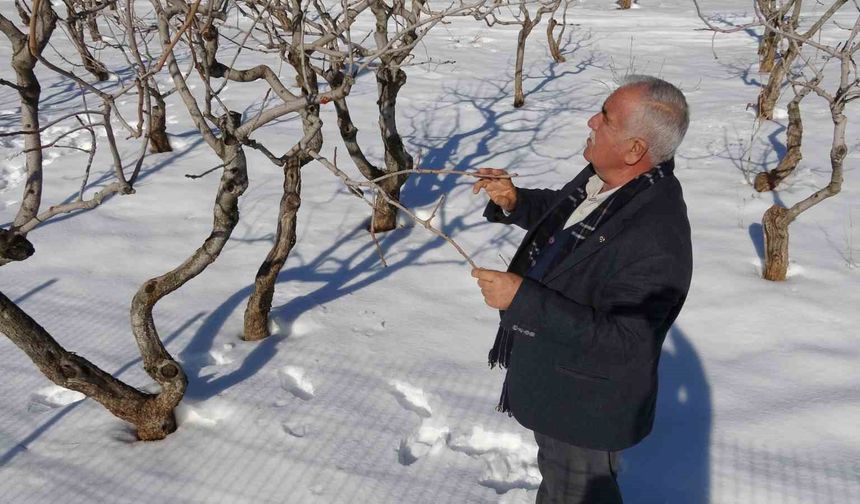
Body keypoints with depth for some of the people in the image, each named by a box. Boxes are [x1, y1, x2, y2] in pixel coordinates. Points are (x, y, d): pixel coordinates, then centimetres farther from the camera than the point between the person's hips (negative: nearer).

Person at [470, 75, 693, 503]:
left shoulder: (656, 240, -36)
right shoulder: (604, 178, -8)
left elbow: (620, 341, -34)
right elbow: (560, 211, 13)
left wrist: (522, 299, -37)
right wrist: (514, 202, -8)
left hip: (585, 406, -8)